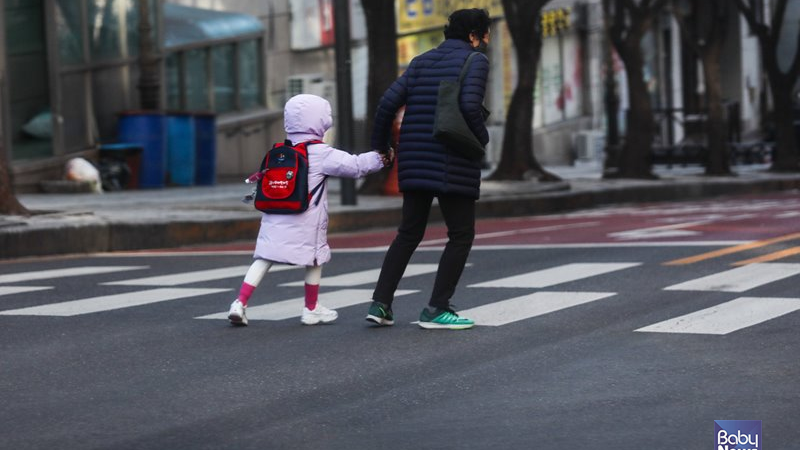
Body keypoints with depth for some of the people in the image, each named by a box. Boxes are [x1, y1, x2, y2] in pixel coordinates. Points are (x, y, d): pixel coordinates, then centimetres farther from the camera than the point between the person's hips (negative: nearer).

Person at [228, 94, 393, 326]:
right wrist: (381, 158, 6)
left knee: (263, 259, 4)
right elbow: (355, 165, -4)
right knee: (315, 259, 14)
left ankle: (240, 303, -8)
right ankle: (311, 309, 24)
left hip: (274, 218, 5)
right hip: (305, 222, -5)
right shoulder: (321, 153, -6)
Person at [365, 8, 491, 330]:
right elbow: (470, 107, -20)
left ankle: (380, 304, 7)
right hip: (453, 163, -6)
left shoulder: (422, 62, 15)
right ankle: (436, 310, -1)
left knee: (409, 234, 16)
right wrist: (482, 138, -1)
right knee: (462, 235, 5)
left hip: (416, 162, 6)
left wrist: (379, 146, 17)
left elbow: (388, 103, 5)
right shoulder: (475, 62, -3)